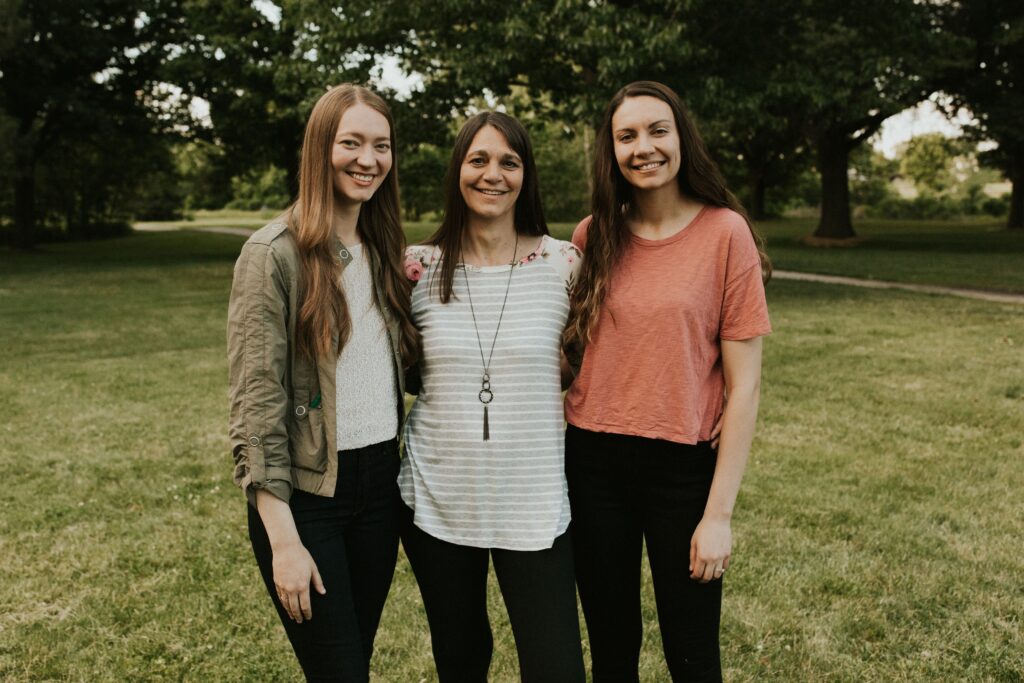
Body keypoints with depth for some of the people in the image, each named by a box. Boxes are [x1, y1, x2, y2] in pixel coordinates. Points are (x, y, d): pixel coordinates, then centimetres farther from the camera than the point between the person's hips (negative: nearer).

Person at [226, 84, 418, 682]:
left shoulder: (383, 252, 8)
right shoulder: (275, 254, -12)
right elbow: (256, 403, -14)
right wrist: (283, 539, -17)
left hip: (380, 481, 6)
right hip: (306, 493, -6)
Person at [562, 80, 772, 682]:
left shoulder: (725, 232, -8)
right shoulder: (594, 235, 3)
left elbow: (744, 385, -8)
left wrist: (719, 512, -11)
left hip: (682, 467, -3)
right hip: (593, 461, 3)